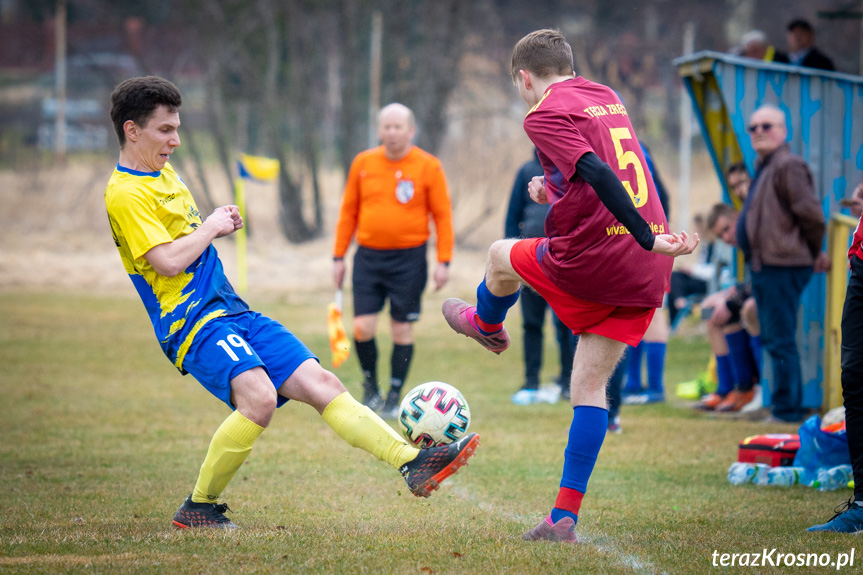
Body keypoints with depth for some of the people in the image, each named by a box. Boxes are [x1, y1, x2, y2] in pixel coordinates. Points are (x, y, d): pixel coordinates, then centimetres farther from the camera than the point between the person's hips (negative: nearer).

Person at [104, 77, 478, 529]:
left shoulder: (164, 174, 18)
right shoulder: (125, 194, -11)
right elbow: (169, 261, -20)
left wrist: (219, 224, 14)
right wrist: (211, 226, -4)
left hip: (233, 310, 9)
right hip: (194, 322, -9)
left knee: (320, 383, -3)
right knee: (259, 397, -30)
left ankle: (412, 463, -7)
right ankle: (199, 508, -15)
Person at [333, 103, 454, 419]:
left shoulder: (428, 167, -2)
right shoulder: (363, 164, 5)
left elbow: (443, 215, -1)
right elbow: (348, 212, 12)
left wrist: (443, 262, -7)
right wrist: (339, 256, 9)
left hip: (409, 259, -2)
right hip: (368, 256, 2)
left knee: (402, 330, 1)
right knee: (362, 327, -7)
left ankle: (394, 398, 12)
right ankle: (370, 386, 17)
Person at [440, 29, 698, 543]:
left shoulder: (545, 114, -7)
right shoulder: (607, 96, 16)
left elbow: (600, 175, -21)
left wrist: (649, 240, -24)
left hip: (590, 258, -7)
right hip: (645, 275, 7)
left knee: (502, 256, 24)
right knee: (590, 386, 10)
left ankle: (486, 325, 55)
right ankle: (565, 518, 4)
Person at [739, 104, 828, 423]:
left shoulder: (788, 166, -14)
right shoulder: (765, 167, 19)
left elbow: (811, 215, -18)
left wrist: (813, 253, -5)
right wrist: (812, 255, 20)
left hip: (782, 268, -11)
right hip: (764, 265, 11)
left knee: (780, 341, -9)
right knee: (772, 340, 16)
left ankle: (787, 410, -6)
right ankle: (786, 406, 23)